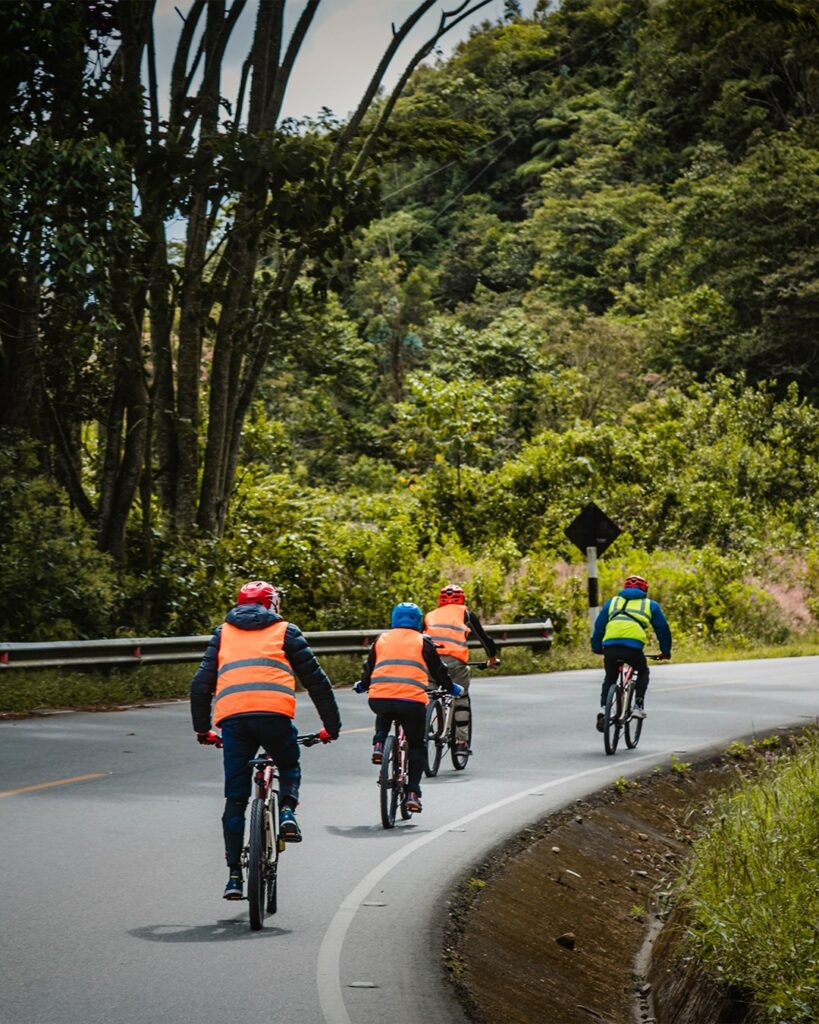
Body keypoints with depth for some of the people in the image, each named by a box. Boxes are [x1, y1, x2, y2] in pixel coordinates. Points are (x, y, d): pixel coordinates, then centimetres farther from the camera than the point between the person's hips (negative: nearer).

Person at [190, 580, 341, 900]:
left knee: (235, 799, 9)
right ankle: (287, 812, -1)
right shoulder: (285, 631, 20)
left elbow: (201, 683, 20)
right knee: (289, 767, 27)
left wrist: (202, 728, 28)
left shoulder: (223, 633, 26)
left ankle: (234, 875, 7)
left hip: (231, 716, 1)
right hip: (274, 714, -1)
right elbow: (316, 680, 17)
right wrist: (332, 725, 23)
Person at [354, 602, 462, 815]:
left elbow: (369, 668, 25)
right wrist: (451, 688, 34)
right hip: (413, 701, -2)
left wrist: (362, 685, 45)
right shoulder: (423, 642, 11)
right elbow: (438, 670, 15)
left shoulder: (381, 639, 17)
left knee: (384, 716, 39)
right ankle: (412, 793, 6)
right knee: (416, 747, 15)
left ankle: (379, 745, 13)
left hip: (379, 699, 2)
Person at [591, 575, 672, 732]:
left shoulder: (612, 602, 28)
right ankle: (638, 706, 15)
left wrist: (597, 648, 32)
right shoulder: (650, 605, 24)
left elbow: (599, 626, 25)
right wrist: (666, 651, 37)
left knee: (610, 678, 25)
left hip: (610, 647, 2)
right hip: (633, 648, -2)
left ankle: (603, 708, 5)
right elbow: (662, 628, 26)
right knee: (643, 672, 28)